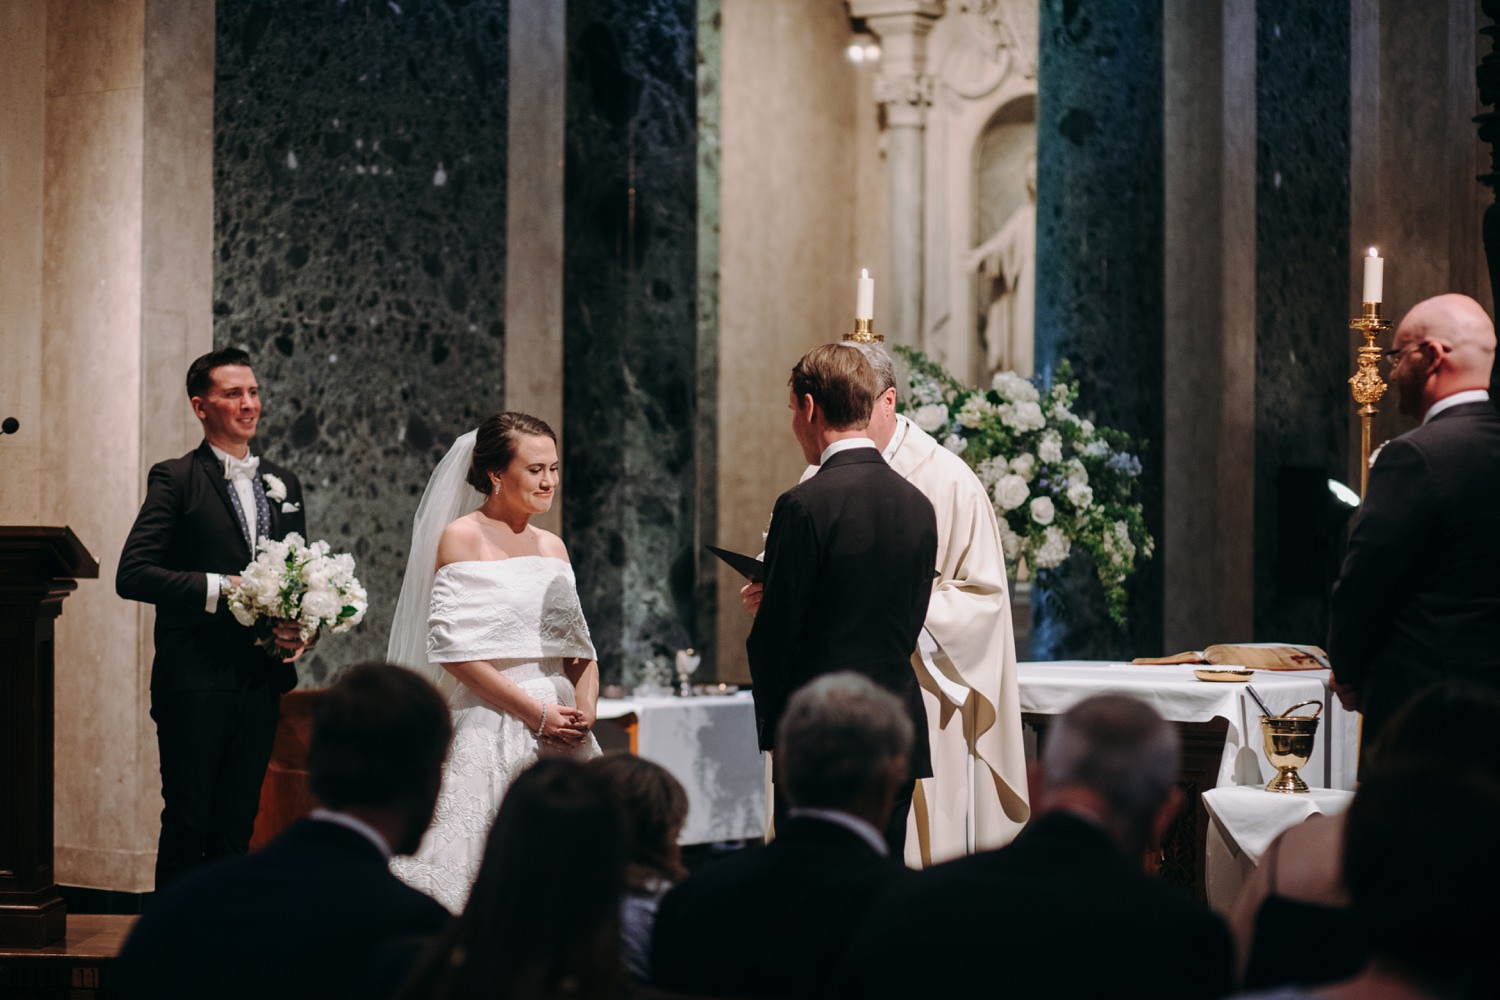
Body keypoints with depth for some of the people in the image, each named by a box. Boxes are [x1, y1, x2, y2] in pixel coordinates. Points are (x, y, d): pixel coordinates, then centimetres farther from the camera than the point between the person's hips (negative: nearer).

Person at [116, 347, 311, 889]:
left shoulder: (283, 483, 15)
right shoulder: (175, 479, -4)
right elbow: (132, 574, -13)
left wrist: (304, 629, 1)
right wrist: (221, 589, -19)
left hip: (261, 678, 5)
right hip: (195, 679, -5)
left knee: (237, 827, 9)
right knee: (187, 825, -2)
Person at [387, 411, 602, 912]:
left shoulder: (553, 546, 15)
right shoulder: (461, 538, -4)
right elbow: (452, 649, -12)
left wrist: (585, 710, -4)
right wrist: (534, 711, -15)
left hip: (558, 738, 6)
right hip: (490, 724, -6)